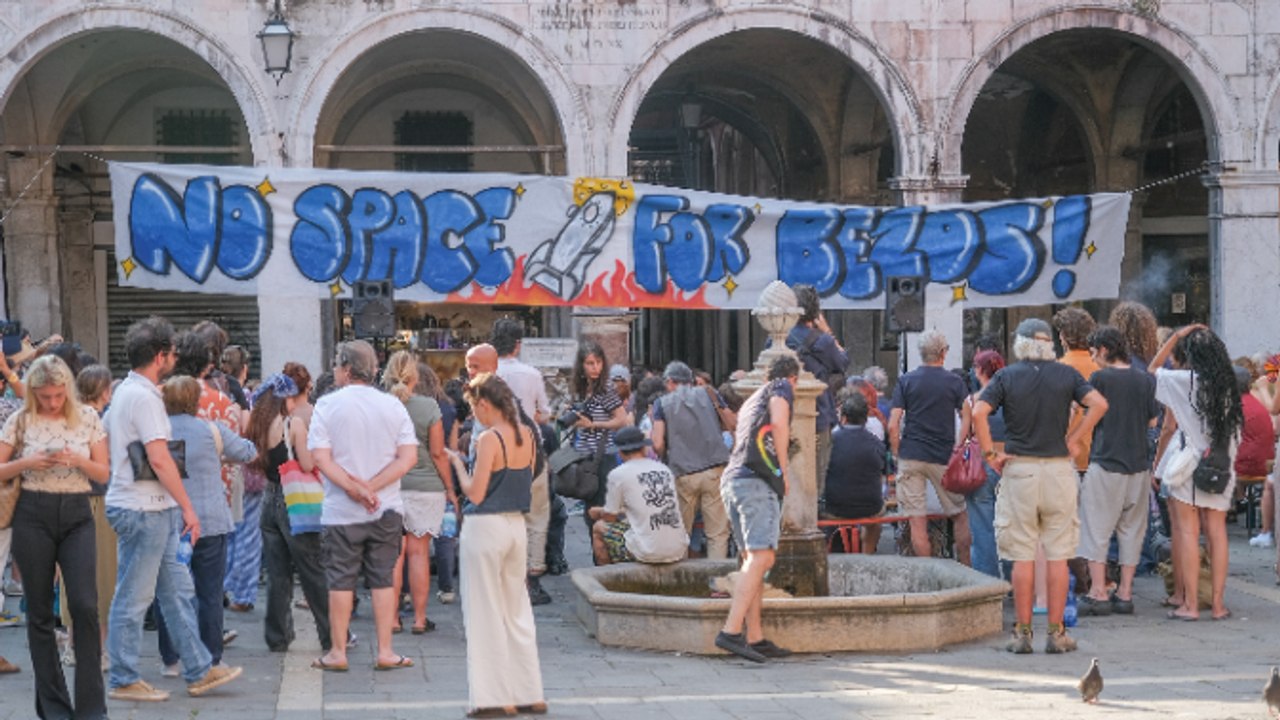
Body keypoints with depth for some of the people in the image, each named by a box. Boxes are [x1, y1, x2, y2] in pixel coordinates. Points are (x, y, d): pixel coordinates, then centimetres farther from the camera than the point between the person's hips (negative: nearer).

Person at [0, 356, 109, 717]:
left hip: (77, 515, 0)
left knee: (85, 605, -12)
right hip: (33, 515, 0)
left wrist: (78, 460, -14)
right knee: (40, 612, 4)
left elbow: (103, 473, 5)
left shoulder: (88, 418, 3)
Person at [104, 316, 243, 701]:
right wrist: (187, 507, -15)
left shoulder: (124, 391, 15)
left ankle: (199, 671, 16)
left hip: (153, 510, 10)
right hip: (143, 509, -10)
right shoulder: (144, 397, -16)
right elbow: (159, 459, -21)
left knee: (178, 590, 12)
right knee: (134, 598, -2)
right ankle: (124, 680, 6)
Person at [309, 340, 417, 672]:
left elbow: (321, 459, -13)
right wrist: (373, 487, -11)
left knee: (341, 581, 6)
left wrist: (355, 489, -14)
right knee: (383, 579, 7)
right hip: (387, 509, 2)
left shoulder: (327, 405, -6)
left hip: (341, 511, -2)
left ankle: (338, 652, 11)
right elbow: (408, 457, -6)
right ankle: (385, 652, 8)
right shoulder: (393, 406, 1)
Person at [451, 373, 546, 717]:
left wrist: (458, 464, -1)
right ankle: (529, 694, 17)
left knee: (486, 612, 2)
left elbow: (476, 494, -16)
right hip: (517, 525, 7)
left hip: (486, 527, -7)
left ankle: (496, 697, 6)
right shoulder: (527, 435, 6)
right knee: (517, 610, 15)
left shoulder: (489, 439, -16)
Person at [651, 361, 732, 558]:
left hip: (683, 474, 0)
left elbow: (658, 444, -3)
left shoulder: (662, 403, 6)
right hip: (715, 470, 0)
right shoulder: (708, 394, 9)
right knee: (718, 531, 0)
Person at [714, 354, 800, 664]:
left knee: (754, 559, 9)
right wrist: (784, 469, -5)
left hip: (731, 480, 9)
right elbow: (779, 422, -12)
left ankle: (755, 638, 4)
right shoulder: (781, 388, 7)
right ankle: (731, 631, -28)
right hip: (758, 481, -9)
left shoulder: (750, 401, 30)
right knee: (761, 557, -16)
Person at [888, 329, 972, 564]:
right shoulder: (954, 382, 2)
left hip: (911, 456, 0)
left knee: (917, 522, 1)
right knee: (960, 515, 14)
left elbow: (893, 425, -3)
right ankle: (965, 569, 15)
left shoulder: (906, 381, 3)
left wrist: (897, 454, 8)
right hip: (943, 457, 0)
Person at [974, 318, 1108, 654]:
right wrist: (1074, 440, -1)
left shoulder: (1006, 377, 0)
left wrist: (990, 453, -6)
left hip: (1019, 469, -1)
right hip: (1058, 469, 1)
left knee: (1022, 557, 3)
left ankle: (1023, 633, 5)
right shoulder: (1066, 375, 4)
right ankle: (1057, 633, 6)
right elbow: (1099, 404, -7)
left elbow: (978, 413, -13)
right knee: (1058, 556, 5)